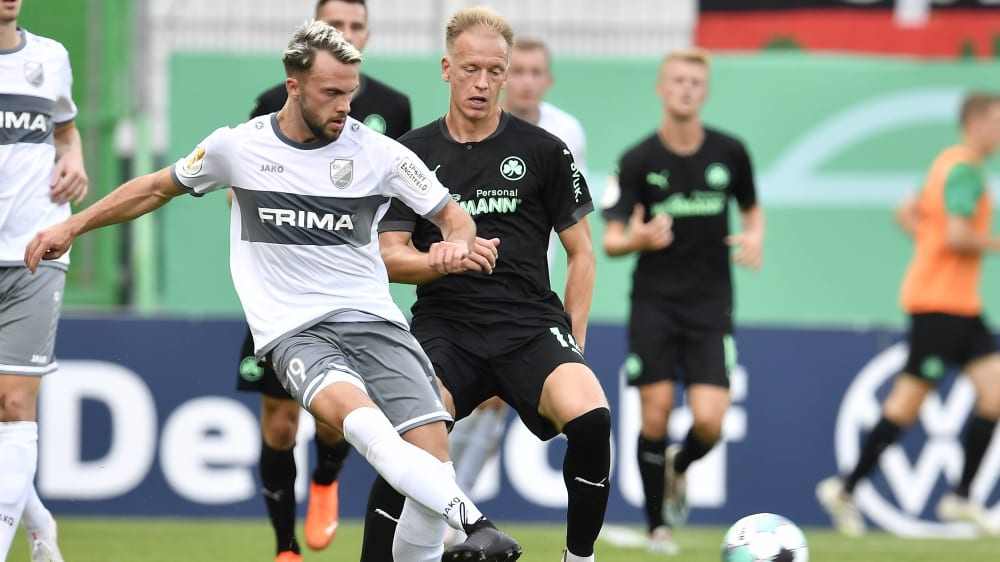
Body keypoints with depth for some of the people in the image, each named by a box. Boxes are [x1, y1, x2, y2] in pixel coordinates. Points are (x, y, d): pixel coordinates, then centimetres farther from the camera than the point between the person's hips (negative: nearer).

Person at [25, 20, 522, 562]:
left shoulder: (379, 152, 0)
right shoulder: (236, 146, 3)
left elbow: (455, 216, 9)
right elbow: (158, 187, 21)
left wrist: (456, 243, -14)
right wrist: (72, 226, 22)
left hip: (373, 320, 2)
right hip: (292, 330, -2)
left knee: (432, 449, -19)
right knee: (360, 416, -33)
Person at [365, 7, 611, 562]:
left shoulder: (543, 150, 6)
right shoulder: (412, 153, 9)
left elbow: (581, 253, 12)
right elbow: (390, 257, 6)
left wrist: (572, 346, 4)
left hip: (530, 323, 0)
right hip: (444, 324, 0)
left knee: (589, 417, -29)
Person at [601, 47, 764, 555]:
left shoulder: (729, 152, 1)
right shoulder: (638, 160, -4)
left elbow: (752, 209, 18)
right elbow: (611, 241, -5)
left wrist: (754, 238, -5)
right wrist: (636, 240, -28)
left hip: (710, 304, 1)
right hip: (653, 303, -1)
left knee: (709, 421, -11)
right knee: (656, 415, -6)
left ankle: (679, 466, 25)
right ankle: (658, 524, 13)